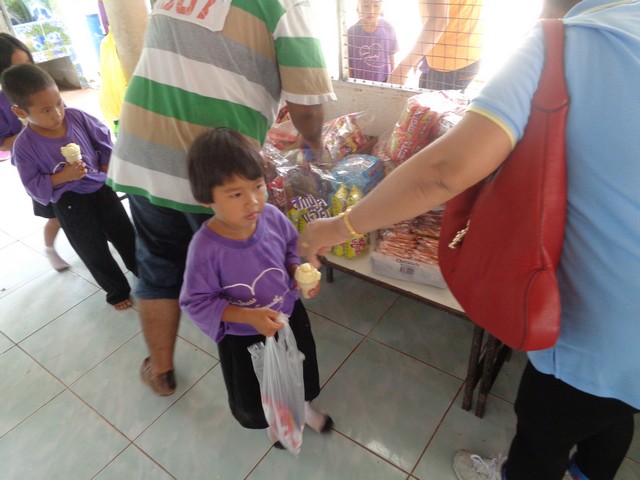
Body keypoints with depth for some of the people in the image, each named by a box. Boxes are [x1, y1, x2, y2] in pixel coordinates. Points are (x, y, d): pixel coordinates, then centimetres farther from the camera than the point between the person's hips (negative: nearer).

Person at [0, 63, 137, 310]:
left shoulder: (76, 117, -13)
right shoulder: (24, 146, -18)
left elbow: (104, 138, 3)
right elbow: (34, 187, -13)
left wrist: (106, 169, -1)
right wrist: (63, 176, -27)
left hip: (99, 187, 3)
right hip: (68, 201, -2)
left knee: (125, 235, 15)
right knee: (93, 251, 9)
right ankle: (117, 291, 29)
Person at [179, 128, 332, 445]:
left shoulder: (272, 217, -21)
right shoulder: (206, 248, -33)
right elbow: (197, 303, -22)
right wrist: (248, 317, -31)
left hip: (290, 315, 3)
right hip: (243, 338, -3)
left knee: (302, 372, 29)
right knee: (252, 397, 23)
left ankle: (302, 406, 66)